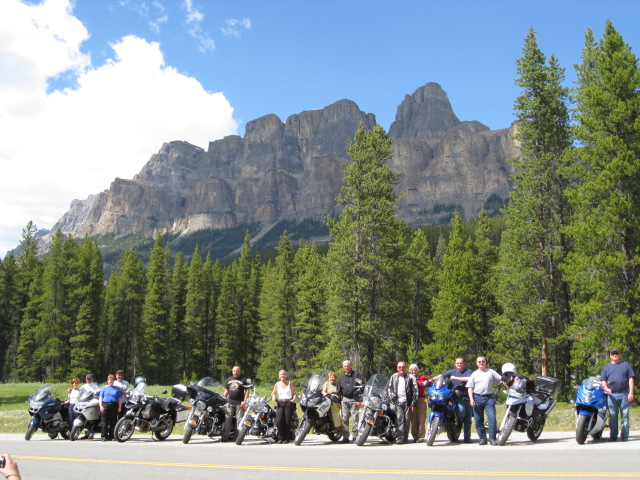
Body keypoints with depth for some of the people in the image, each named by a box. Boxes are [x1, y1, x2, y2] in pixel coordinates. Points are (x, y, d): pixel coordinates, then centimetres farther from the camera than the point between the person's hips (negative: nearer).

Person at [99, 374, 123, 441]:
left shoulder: (117, 389, 14)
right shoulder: (104, 388, 16)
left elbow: (120, 399, 11)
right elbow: (100, 398, 10)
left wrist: (119, 407, -1)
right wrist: (100, 405, -5)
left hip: (114, 405, 0)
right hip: (105, 405, 0)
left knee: (113, 422, 0)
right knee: (104, 422, -5)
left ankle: (111, 436, 7)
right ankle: (104, 436, -2)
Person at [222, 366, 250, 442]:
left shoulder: (243, 380, 1)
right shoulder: (229, 379, 16)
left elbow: (247, 391, -1)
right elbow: (226, 390, 22)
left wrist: (244, 401, -10)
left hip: (239, 403, -4)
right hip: (230, 402, 4)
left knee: (240, 420, -4)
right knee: (227, 419, 1)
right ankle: (226, 436, 4)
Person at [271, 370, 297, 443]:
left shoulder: (290, 384, 9)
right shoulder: (277, 384, 15)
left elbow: (294, 393, 7)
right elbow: (273, 393, 19)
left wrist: (293, 399, -12)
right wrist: (273, 397, -3)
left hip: (289, 402, -2)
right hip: (280, 403, 2)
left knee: (287, 421, -6)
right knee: (279, 420, -15)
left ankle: (286, 438, 1)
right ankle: (280, 438, -6)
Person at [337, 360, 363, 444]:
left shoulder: (356, 375, 4)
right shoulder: (340, 376, 17)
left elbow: (361, 386, -1)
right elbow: (339, 390, 20)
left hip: (354, 399, -3)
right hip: (344, 399, 4)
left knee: (355, 418, -5)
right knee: (344, 418, 1)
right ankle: (345, 437, 5)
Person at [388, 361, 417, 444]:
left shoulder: (410, 378, 5)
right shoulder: (393, 377, 17)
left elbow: (415, 391, 3)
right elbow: (390, 388, 22)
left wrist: (413, 404, -3)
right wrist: (391, 397, 4)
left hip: (407, 402, -1)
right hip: (398, 402, 1)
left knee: (407, 420, 0)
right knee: (399, 419, -11)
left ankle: (405, 438, 7)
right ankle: (400, 437, -16)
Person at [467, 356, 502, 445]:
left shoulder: (491, 372, 10)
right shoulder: (474, 374, 12)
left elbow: (502, 380, 9)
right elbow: (470, 387, 8)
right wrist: (471, 399, -4)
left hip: (489, 398, -1)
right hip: (477, 398, 1)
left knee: (492, 419, -12)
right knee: (479, 420, 3)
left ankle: (492, 438, -6)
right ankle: (482, 438, 12)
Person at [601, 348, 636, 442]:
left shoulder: (626, 365, 13)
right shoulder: (607, 367, 17)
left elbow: (631, 379, 6)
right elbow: (603, 380, 13)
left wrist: (631, 392, -4)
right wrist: (606, 388, -7)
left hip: (624, 395, -1)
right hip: (611, 395, 1)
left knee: (625, 416, -1)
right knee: (613, 416, 0)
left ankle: (624, 436, 3)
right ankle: (613, 436, 4)